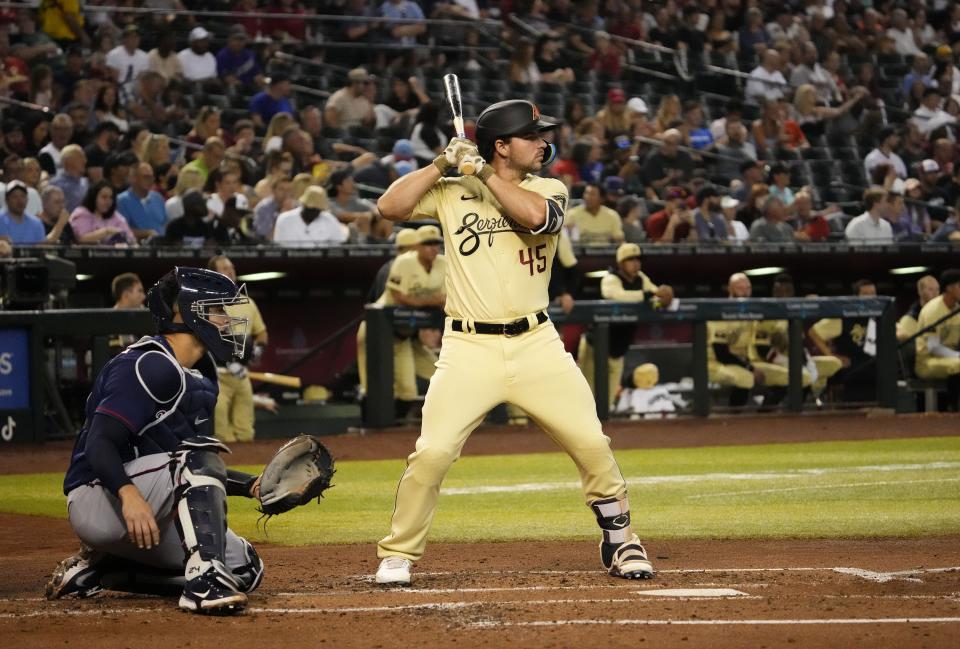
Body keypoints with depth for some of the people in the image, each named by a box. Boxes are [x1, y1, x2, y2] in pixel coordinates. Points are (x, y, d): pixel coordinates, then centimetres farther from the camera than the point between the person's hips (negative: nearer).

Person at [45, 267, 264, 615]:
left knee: (245, 569, -1)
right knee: (201, 453, -29)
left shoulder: (201, 378, 15)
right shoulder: (149, 366, -15)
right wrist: (128, 494, -42)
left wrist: (251, 485, 6)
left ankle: (100, 567, 5)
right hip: (95, 498, -10)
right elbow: (99, 443, -25)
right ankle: (204, 581, -39)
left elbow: (200, 470, 21)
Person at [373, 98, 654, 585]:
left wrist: (482, 171, -11)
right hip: (469, 349, -2)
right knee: (432, 453, -13)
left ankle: (620, 542, 18)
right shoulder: (451, 193, 4)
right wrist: (443, 163, -8)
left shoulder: (548, 190, 6)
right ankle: (397, 554, 3)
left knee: (591, 444, -2)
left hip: (536, 344, 2)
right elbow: (389, 206, -7)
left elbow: (534, 215, -17)